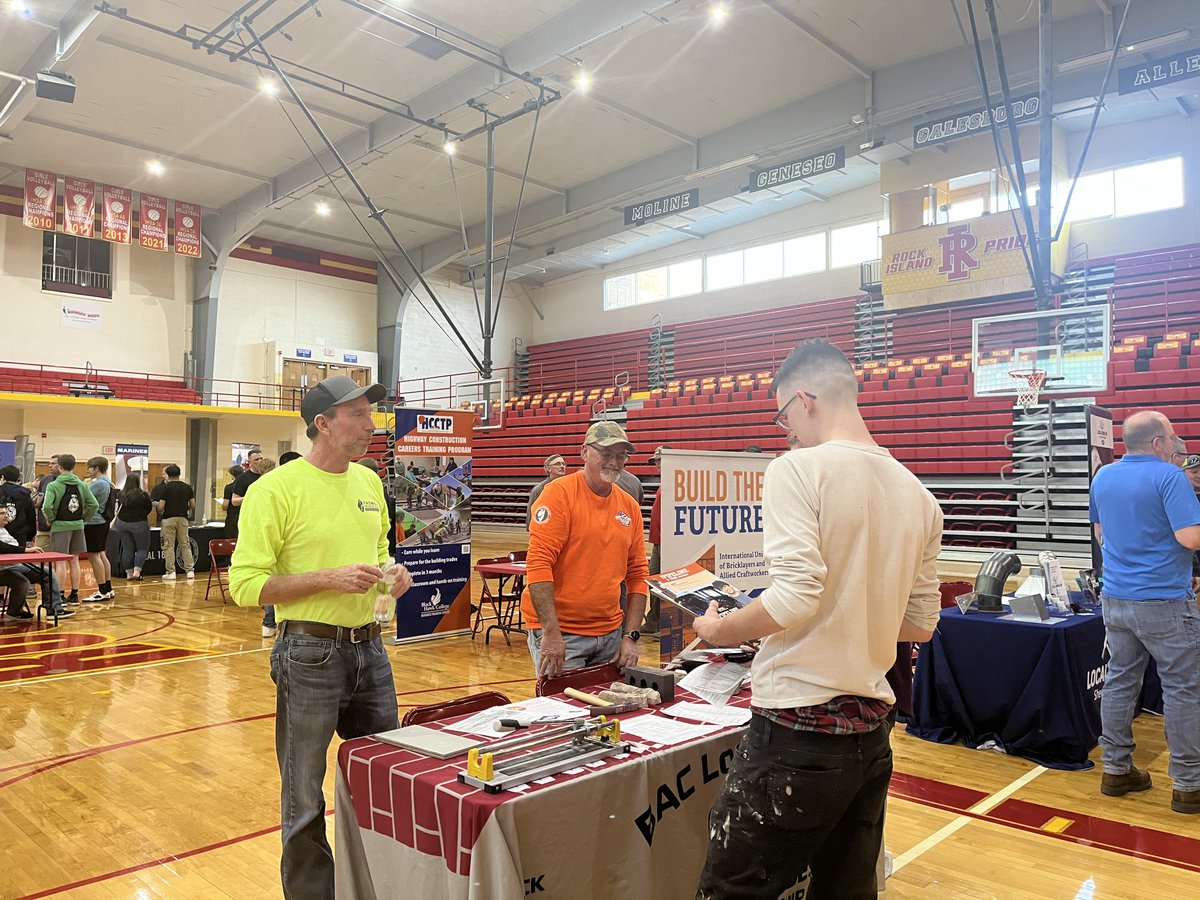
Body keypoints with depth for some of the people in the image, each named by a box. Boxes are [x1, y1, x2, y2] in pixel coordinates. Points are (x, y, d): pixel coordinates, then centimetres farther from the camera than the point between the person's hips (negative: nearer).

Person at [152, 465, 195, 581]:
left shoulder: (165, 487, -7)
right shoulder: (187, 487, 3)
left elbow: (161, 506, -10)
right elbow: (193, 505, 3)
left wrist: (160, 512, 11)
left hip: (168, 519, -3)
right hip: (183, 518, 3)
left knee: (168, 546, 3)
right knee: (185, 545, 9)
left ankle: (170, 572, 2)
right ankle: (190, 570, 5)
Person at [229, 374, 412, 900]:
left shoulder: (369, 482, 6)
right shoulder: (276, 489, -13)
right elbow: (246, 585, -15)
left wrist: (392, 573, 0)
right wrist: (329, 579, -23)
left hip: (370, 646, 6)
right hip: (311, 653, -6)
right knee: (305, 800, 10)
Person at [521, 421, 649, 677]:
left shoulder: (630, 507, 8)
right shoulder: (560, 493, -10)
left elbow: (637, 575, 10)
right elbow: (538, 563, -17)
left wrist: (630, 636, 2)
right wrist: (551, 633, -21)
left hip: (610, 633, 6)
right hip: (559, 631, -6)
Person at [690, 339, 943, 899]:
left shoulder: (799, 469, -12)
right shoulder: (918, 496, 9)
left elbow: (795, 596, -22)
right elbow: (921, 623, 14)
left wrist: (720, 630, -6)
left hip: (799, 729, -7)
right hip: (872, 730, 8)